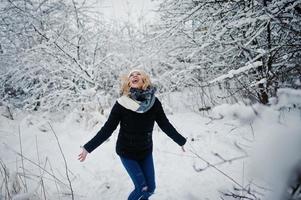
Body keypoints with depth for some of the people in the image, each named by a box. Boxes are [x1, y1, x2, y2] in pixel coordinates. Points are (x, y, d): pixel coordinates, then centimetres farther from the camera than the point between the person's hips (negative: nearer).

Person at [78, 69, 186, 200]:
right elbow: (107, 129, -14)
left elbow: (165, 125, -1)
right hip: (126, 152, -3)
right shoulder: (121, 104, -18)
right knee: (141, 188, -7)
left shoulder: (153, 102, -11)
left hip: (146, 152, 3)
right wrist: (88, 148, -14)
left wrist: (181, 141, 8)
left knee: (151, 188, 9)